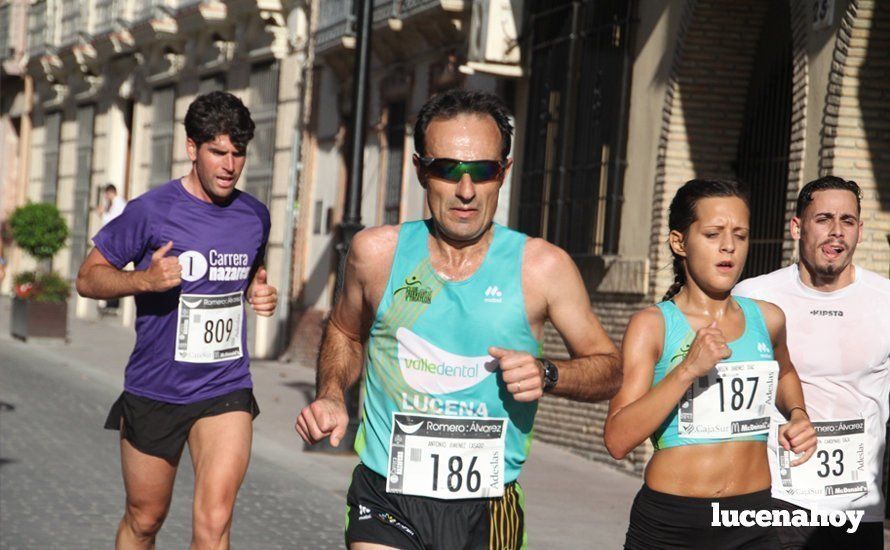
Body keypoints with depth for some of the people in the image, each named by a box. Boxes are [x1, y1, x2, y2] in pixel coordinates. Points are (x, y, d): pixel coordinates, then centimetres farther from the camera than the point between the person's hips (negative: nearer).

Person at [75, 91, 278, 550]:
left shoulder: (255, 216, 4)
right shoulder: (151, 211, -9)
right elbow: (88, 277, -4)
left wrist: (261, 292, 2)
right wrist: (145, 279, -22)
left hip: (226, 390, 2)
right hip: (153, 391, -2)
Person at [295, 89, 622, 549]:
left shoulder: (542, 266, -5)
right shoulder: (377, 252, -1)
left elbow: (608, 369, 5)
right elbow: (345, 333, 19)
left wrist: (547, 375, -14)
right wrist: (331, 395, 0)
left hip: (486, 511, 1)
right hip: (387, 500, 0)